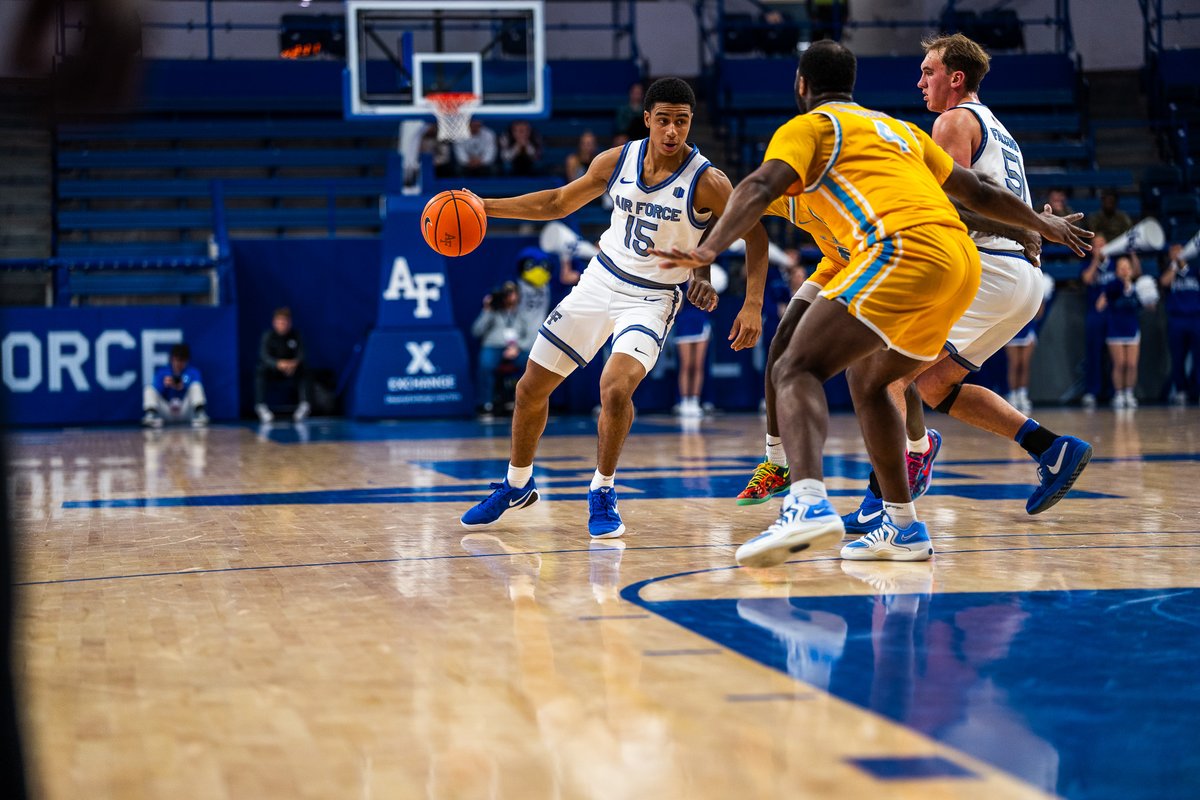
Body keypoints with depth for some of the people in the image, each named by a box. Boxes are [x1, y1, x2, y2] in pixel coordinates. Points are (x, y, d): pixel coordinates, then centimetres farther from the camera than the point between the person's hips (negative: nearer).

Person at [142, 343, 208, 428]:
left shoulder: (193, 372, 3)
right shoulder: (162, 372, 6)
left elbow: (198, 390, -12)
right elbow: (156, 392, -5)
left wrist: (183, 387, -31)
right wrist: (164, 385, -26)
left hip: (186, 412, -1)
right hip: (167, 413, 1)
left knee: (196, 385, -21)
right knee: (149, 389, -15)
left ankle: (200, 415, -45)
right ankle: (151, 415, -40)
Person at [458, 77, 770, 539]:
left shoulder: (707, 183, -19)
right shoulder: (616, 161, -7)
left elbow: (755, 235, -11)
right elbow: (559, 202, 7)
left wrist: (753, 305, -21)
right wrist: (486, 206, 0)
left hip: (652, 298, -4)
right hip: (601, 279, 4)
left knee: (615, 388, -30)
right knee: (530, 388, 8)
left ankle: (602, 494, -7)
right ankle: (517, 486, 32)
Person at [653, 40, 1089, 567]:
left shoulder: (809, 126, 13)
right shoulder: (897, 128, 33)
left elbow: (761, 187, -7)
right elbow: (977, 192, 40)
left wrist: (709, 250, -18)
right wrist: (1042, 224, 54)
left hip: (904, 249, -7)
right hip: (963, 262, 8)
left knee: (796, 370, -11)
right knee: (867, 380, 26)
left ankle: (809, 502, -36)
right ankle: (902, 528, 23)